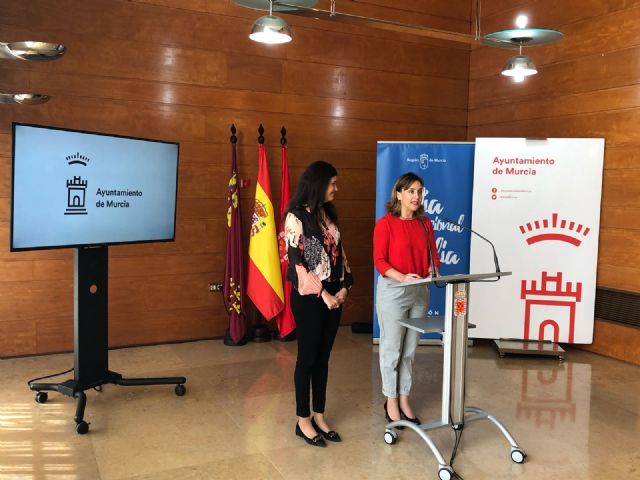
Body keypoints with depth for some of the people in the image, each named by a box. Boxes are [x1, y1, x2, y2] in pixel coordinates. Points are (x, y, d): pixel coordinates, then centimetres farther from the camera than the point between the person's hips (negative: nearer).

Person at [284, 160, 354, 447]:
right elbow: (296, 261, -15)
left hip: (333, 295, 7)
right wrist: (323, 294, -14)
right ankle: (303, 420, 16)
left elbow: (339, 253, 13)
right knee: (307, 358, 3)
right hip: (309, 296, -7)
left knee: (323, 358, 12)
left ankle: (319, 416, 24)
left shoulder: (328, 214, 11)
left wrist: (345, 286, -1)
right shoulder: (296, 216, -11)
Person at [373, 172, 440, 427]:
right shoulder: (385, 223, -8)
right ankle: (391, 401, 18)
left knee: (410, 349, 12)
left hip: (420, 291, 5)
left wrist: (434, 270, -12)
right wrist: (402, 277, -26)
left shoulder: (425, 223, 9)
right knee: (392, 348, 4)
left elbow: (433, 256, 10)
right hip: (393, 291, -5)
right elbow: (379, 260, -12)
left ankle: (404, 399, 24)